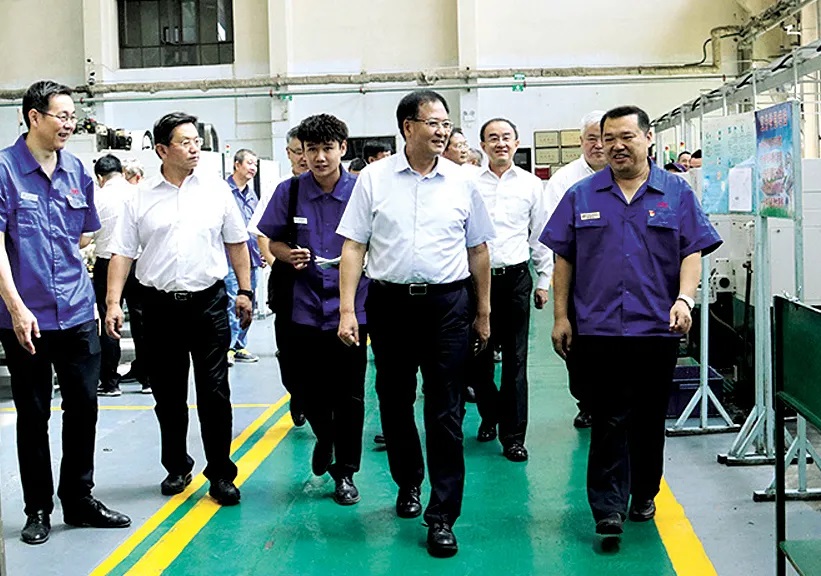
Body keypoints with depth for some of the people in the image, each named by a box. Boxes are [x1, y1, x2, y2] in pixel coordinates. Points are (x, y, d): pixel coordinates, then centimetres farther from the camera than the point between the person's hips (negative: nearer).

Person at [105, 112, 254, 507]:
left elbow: (237, 243, 9)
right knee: (168, 396, 11)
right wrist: (113, 303, -6)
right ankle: (177, 467, 28)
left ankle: (221, 475, 10)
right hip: (160, 306, 1)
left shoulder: (217, 190, 3)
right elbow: (122, 253, 1)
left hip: (208, 302, -1)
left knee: (214, 393, 0)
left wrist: (245, 291, 6)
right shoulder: (141, 198, 2)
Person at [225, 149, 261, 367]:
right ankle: (227, 348, -7)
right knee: (232, 302, -13)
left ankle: (240, 346, 17)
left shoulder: (251, 195, 18)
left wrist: (261, 251, 21)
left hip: (251, 258, 8)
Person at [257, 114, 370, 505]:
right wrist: (289, 255, -10)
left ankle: (345, 472, 20)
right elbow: (271, 239, 11)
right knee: (311, 391, 10)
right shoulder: (289, 192, 1)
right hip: (305, 307, 1)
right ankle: (324, 437, 42)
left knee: (349, 395, 4)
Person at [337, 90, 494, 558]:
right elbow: (354, 246, 0)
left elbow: (478, 250, 10)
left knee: (446, 413, -1)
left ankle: (442, 518, 7)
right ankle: (408, 483, 38)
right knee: (395, 403, 14)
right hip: (390, 302, 1)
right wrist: (347, 310, -7)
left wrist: (483, 312, 10)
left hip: (448, 304, 0)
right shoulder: (374, 179, 1)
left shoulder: (462, 183, 4)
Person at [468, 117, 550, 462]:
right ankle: (490, 415, 31)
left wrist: (544, 281, 10)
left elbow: (540, 236, 11)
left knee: (515, 360, 2)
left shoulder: (531, 185, 7)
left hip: (515, 278, 0)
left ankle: (512, 434, 10)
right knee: (477, 357, 7)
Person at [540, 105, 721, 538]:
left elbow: (692, 252, 1)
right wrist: (560, 316, 2)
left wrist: (684, 298, -15)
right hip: (598, 328, -1)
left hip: (657, 327, 1)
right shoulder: (582, 195, 6)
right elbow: (563, 258, 6)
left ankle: (643, 496, 28)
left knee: (649, 418, 12)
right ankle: (608, 508, 0)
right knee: (609, 419, -3)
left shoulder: (676, 193, 5)